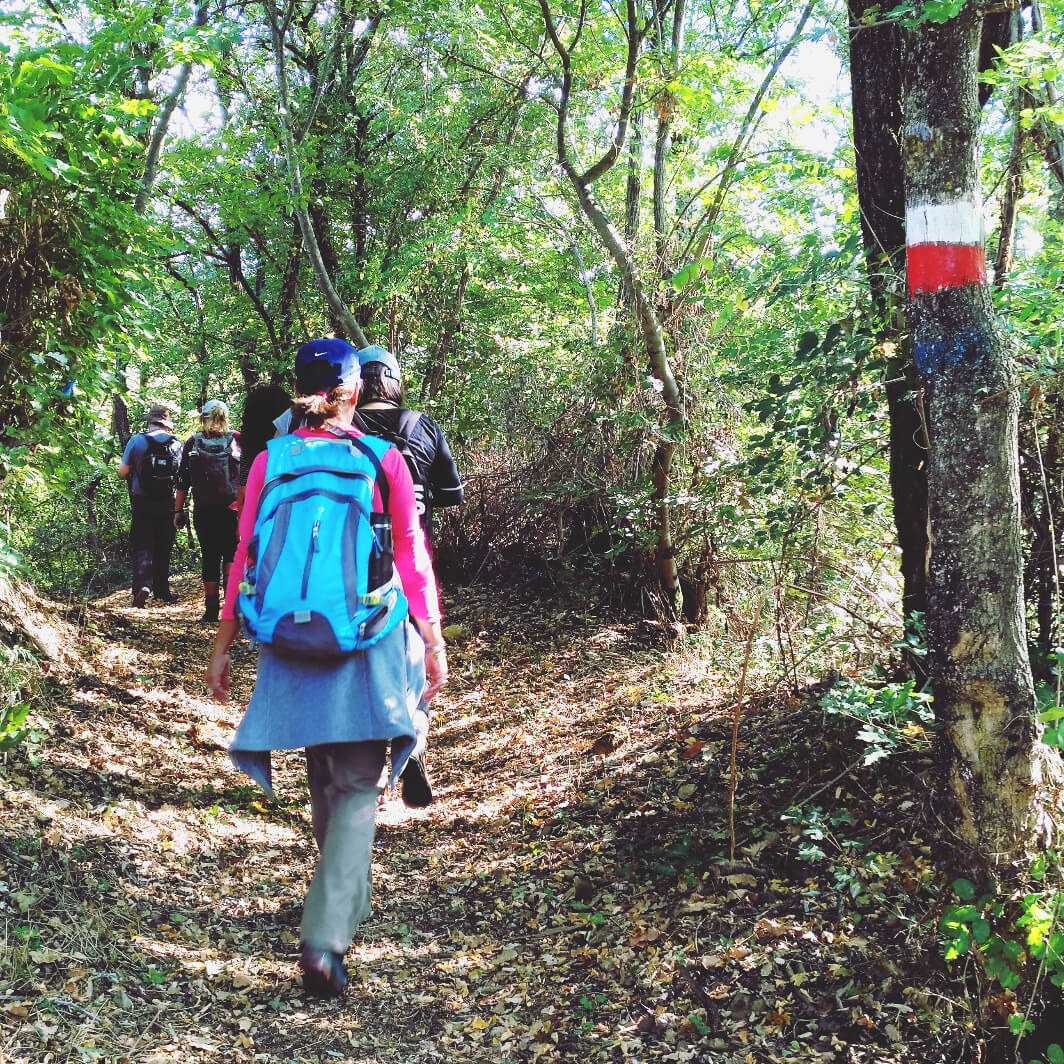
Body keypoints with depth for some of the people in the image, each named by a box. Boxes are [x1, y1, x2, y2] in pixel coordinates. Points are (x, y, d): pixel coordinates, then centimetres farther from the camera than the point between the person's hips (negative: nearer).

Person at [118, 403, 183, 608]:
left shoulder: (137, 440, -5)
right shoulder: (176, 445, 0)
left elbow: (122, 471, -1)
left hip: (142, 503, -2)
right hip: (167, 504, 2)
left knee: (141, 546, 3)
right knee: (163, 548, 13)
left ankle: (143, 585, -18)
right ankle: (162, 591, 20)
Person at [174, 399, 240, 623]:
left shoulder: (193, 442, 4)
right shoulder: (236, 441, 2)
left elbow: (183, 480, 3)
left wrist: (178, 510, 8)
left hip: (203, 510, 1)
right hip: (232, 509, -1)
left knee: (209, 557, 8)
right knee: (231, 554, 11)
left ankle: (211, 610, 8)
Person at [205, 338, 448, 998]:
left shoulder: (270, 461, 0)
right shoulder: (384, 460, -4)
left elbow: (246, 560, 0)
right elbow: (413, 560, -2)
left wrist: (224, 645, 8)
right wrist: (435, 643, 6)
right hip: (369, 639, -2)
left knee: (325, 781, 18)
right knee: (357, 788, 1)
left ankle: (349, 903, 36)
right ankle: (325, 937, -12)